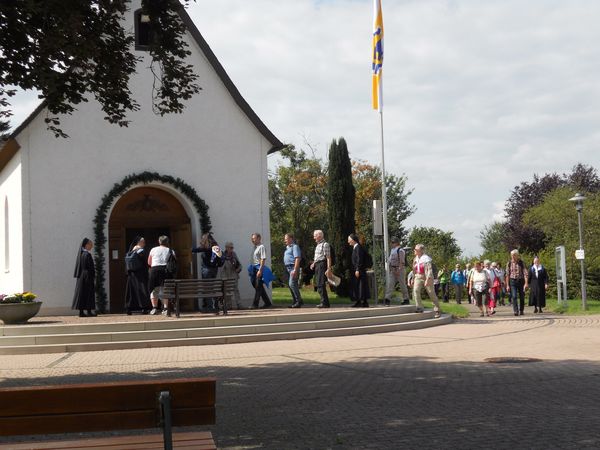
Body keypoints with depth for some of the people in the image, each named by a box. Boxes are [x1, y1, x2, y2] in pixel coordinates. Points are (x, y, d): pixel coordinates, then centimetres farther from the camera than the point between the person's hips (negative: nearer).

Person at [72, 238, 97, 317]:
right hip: (87, 277, -8)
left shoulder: (80, 254, 10)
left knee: (81, 293, 7)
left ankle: (81, 312, 8)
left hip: (81, 277, 8)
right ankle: (89, 311, -2)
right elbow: (90, 267, -16)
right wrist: (93, 277, -12)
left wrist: (78, 276, 17)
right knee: (89, 293, -3)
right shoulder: (87, 255, -14)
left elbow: (78, 266, 14)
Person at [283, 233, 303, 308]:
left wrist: (295, 270, -23)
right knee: (290, 285, 9)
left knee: (292, 284, -16)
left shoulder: (294, 246, -8)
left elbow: (297, 258, -17)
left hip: (293, 267, -10)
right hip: (288, 268, 10)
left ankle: (299, 301, -13)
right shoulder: (287, 247, 20)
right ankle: (294, 302, 14)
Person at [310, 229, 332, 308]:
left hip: (322, 265, -10)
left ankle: (325, 303, -9)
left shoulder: (325, 245, -11)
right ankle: (324, 302, 16)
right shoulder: (318, 245, 18)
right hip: (317, 266, 10)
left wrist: (329, 269, -20)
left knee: (321, 284, -12)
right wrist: (314, 263, 16)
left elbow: (328, 258, -16)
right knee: (318, 284, 10)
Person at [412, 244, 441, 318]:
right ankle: (419, 308, -15)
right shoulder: (416, 258, 10)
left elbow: (429, 270, -17)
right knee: (415, 290, -19)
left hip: (427, 278, -6)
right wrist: (413, 279, 17)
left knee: (432, 294, 1)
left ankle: (437, 310, 11)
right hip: (418, 277, 6)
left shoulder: (426, 258, -12)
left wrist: (427, 280, -24)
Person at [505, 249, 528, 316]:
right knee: (514, 296, -12)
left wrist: (526, 283, -15)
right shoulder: (509, 263, 2)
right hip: (512, 281, 0)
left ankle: (521, 311, 21)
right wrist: (507, 285, 2)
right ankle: (516, 311, -14)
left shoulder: (521, 263, -1)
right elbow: (507, 275, 5)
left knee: (522, 297, 7)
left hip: (521, 280, 0)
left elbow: (525, 273, -5)